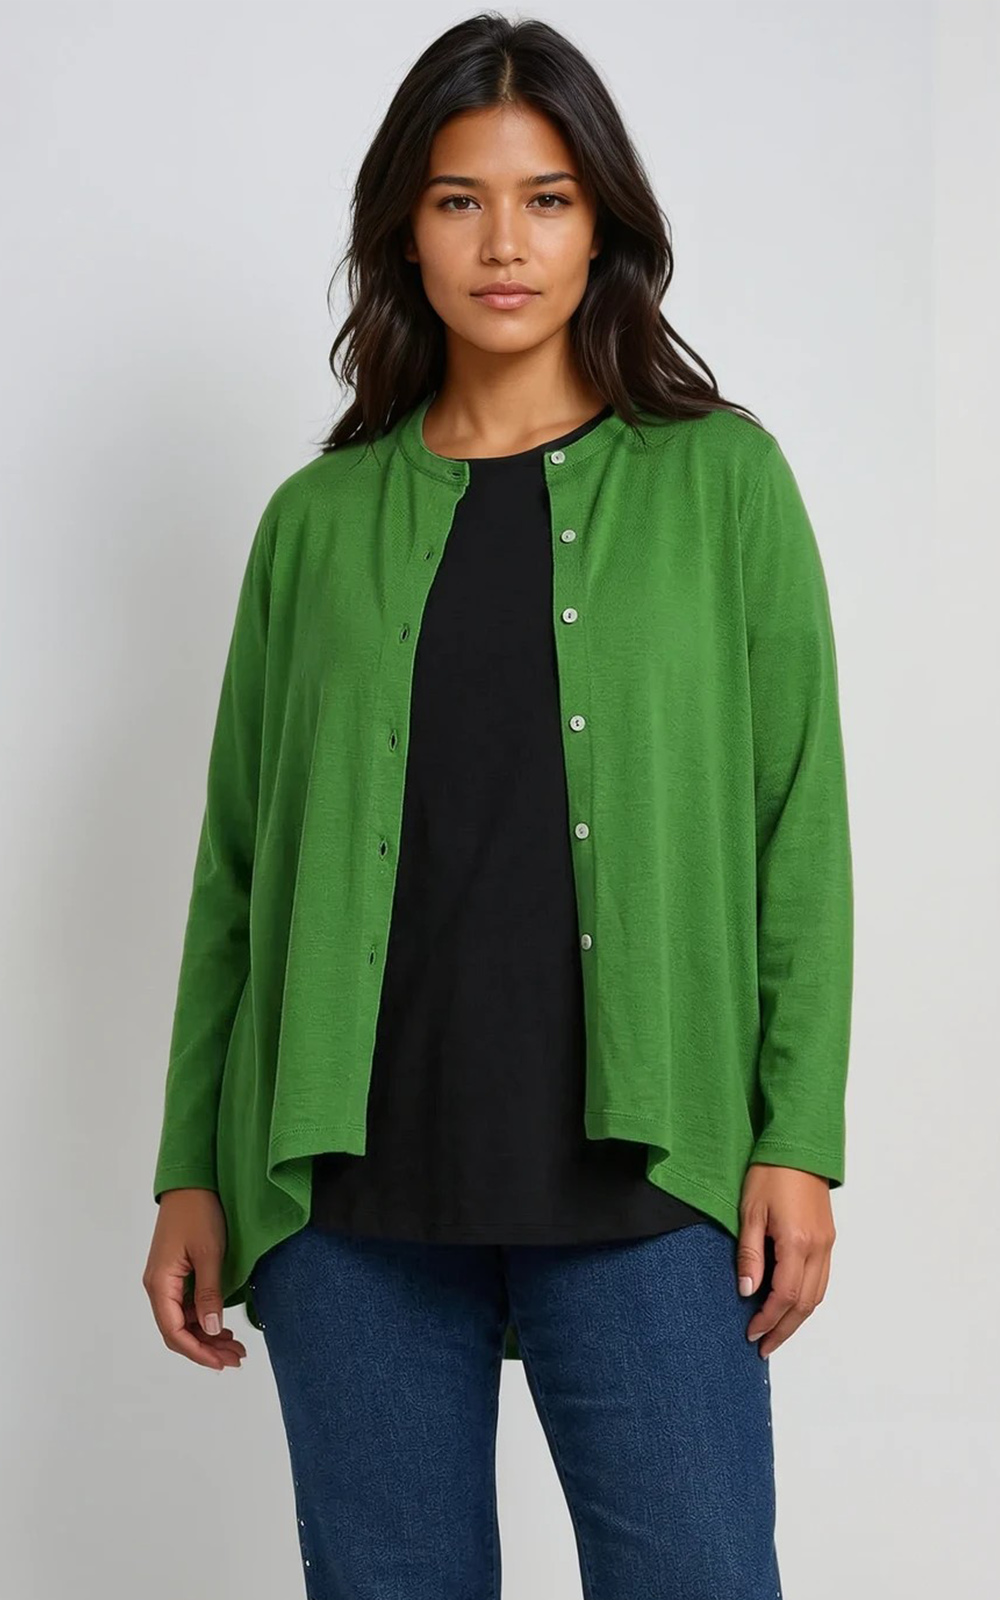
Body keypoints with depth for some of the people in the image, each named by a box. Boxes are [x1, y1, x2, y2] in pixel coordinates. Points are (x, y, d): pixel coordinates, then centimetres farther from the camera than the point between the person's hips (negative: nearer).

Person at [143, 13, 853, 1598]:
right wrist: (191, 1172, 7)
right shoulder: (319, 519, 10)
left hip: (635, 1167, -1)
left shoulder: (721, 481, 6)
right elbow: (238, 862, 10)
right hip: (350, 1175, 2)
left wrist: (800, 1138, -4)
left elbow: (798, 825, 3)